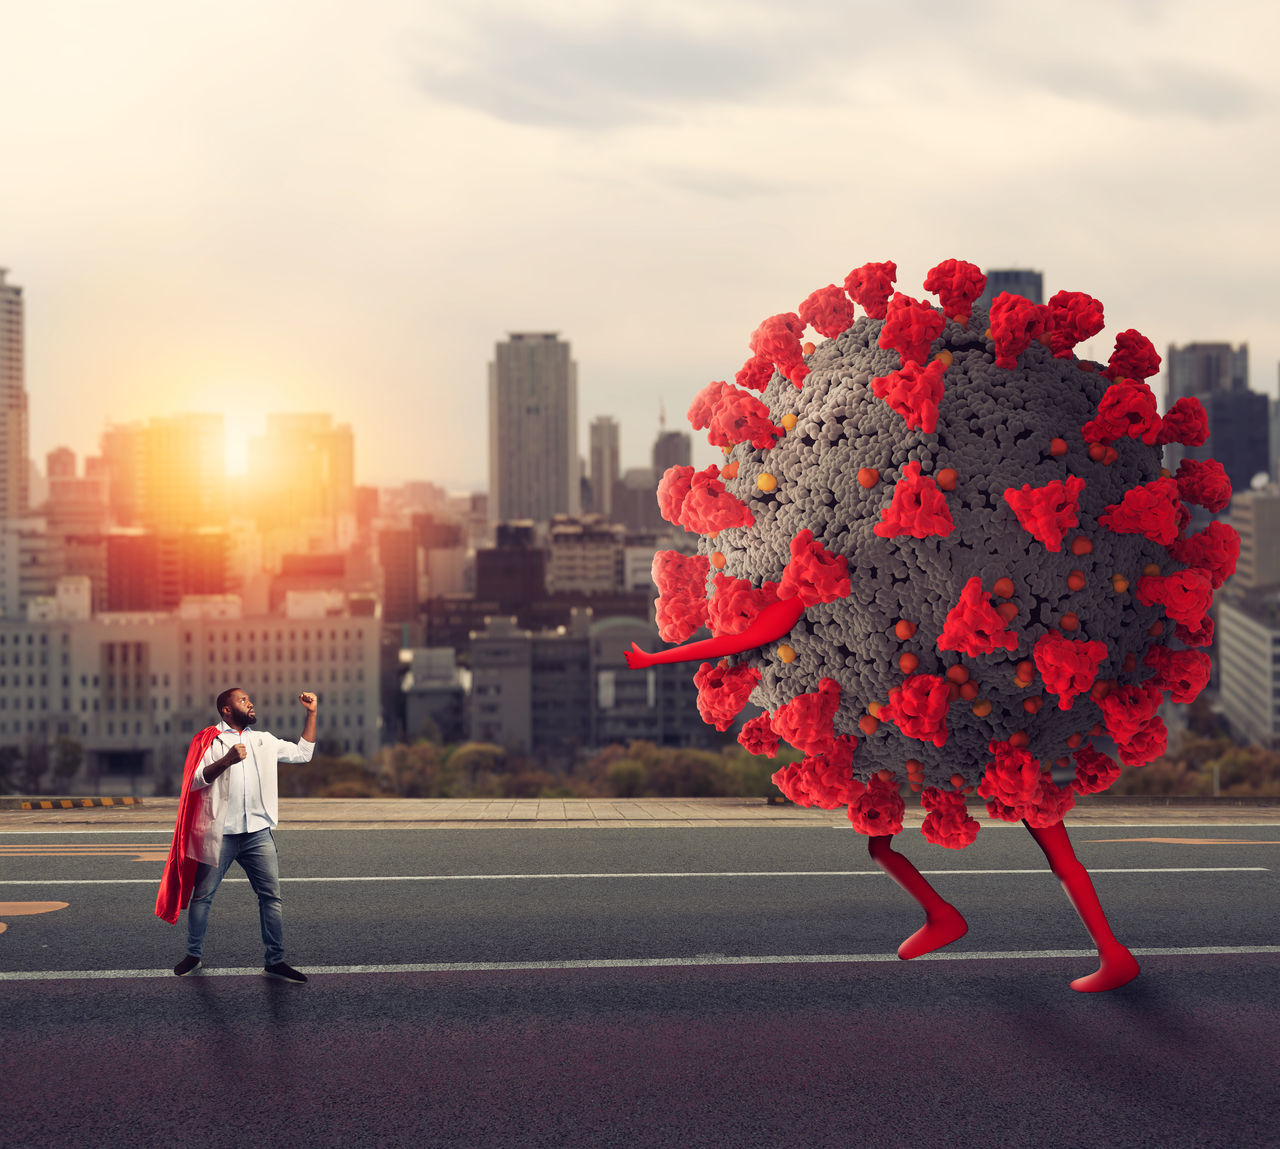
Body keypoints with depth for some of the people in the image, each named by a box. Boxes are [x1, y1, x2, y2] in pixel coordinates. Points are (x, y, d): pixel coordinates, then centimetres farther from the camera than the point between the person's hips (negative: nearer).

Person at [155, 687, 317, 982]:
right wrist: (226, 761, -23)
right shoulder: (210, 740, 1)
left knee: (271, 896, -1)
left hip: (258, 833, 4)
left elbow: (302, 753, 20)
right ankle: (193, 955, 21)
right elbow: (197, 780, -9)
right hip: (219, 833, -4)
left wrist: (311, 713, 16)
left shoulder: (264, 740, 16)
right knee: (202, 895, 5)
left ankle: (275, 961, 4)